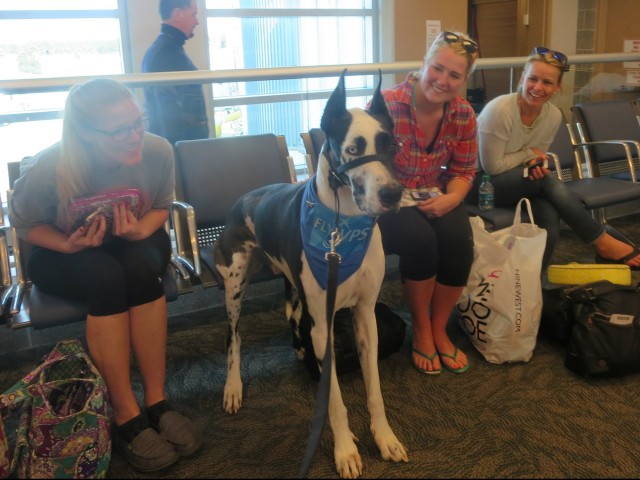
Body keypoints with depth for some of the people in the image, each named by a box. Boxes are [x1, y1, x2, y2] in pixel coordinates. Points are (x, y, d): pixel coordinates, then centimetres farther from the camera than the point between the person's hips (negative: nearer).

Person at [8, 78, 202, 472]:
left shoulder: (158, 151, -25)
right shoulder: (46, 170, -29)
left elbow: (162, 207, -5)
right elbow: (24, 224, -9)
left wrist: (141, 230, -26)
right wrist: (69, 245, -27)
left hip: (135, 242, 2)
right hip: (61, 254, -1)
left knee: (143, 266, -33)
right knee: (108, 278, -34)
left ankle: (157, 402, -24)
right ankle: (127, 417, -25)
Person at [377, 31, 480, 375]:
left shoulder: (464, 114, -3)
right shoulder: (387, 104, -20)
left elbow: (464, 171, 5)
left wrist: (451, 199, -16)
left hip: (435, 197, 5)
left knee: (459, 240, -24)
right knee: (421, 240, -32)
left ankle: (439, 331, -1)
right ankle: (421, 330, -5)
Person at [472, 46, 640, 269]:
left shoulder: (553, 115, -5)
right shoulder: (499, 110, -24)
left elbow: (536, 157, 7)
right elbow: (492, 167, -21)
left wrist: (537, 164, -17)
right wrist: (529, 154, -12)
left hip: (514, 182, 5)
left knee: (550, 215, -25)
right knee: (547, 180, -24)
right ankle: (603, 242, -10)